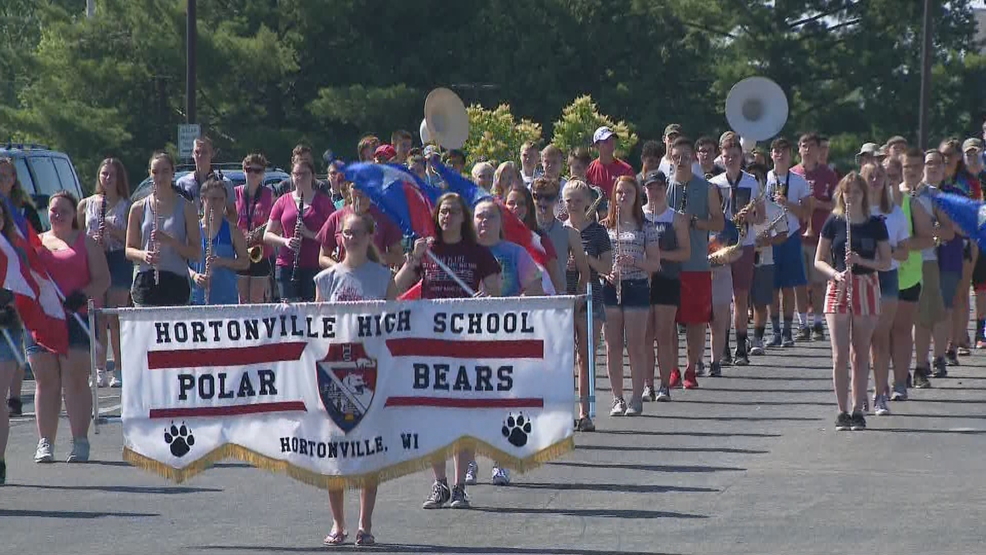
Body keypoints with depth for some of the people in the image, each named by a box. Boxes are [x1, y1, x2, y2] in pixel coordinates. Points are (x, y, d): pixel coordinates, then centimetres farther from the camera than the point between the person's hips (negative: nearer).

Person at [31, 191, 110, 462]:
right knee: (46, 381, 2)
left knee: (76, 379, -8)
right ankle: (45, 443, 4)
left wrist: (82, 296, -15)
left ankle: (80, 442, -7)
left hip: (77, 317, -3)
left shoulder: (86, 243, 9)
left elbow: (103, 279, 3)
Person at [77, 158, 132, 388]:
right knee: (98, 319, 1)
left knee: (116, 320, -4)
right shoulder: (86, 204, 11)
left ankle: (119, 370, 1)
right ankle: (100, 371, 4)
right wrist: (91, 240, -5)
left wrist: (113, 231, -14)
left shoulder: (127, 206, 4)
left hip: (119, 261, -2)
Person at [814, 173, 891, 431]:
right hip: (838, 289, 0)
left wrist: (861, 261, -14)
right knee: (840, 355, -5)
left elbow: (886, 263, 3)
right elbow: (819, 260, 5)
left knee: (860, 354, 4)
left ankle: (858, 410, 10)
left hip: (866, 289, 0)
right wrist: (835, 273, -14)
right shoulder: (833, 223, 3)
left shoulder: (875, 224, 3)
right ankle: (842, 412, 0)